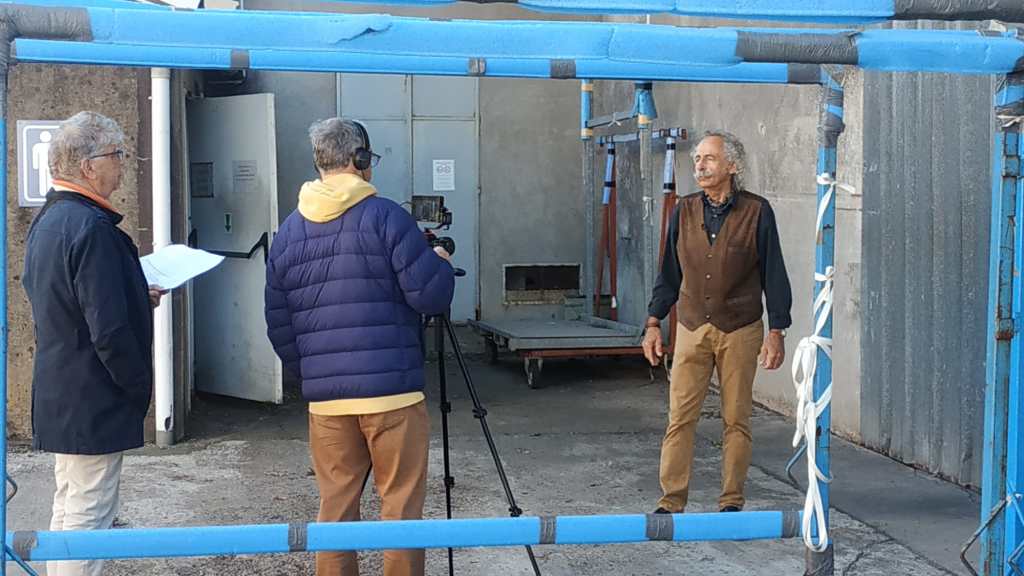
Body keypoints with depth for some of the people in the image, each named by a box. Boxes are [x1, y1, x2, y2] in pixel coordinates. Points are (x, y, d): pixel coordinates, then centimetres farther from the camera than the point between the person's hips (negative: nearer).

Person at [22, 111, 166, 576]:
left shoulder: (47, 220, 10)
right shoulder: (91, 228, -22)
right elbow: (109, 329, -25)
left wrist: (139, 298, 15)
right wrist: (140, 385, -12)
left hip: (57, 395, 10)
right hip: (95, 401, -10)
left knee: (68, 507, 19)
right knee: (90, 512, -2)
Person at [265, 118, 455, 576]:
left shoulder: (288, 231, 9)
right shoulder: (385, 217, -7)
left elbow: (278, 324, 12)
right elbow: (429, 296, -10)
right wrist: (442, 264, 10)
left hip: (324, 398, 5)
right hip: (392, 390, -5)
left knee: (336, 506, 12)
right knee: (401, 506, 4)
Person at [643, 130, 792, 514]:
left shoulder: (757, 212, -4)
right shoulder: (685, 211, 5)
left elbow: (774, 275, -1)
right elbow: (669, 274, 12)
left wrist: (776, 331, -4)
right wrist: (653, 324, 7)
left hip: (740, 330, -2)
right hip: (692, 328, 2)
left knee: (736, 419, 5)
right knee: (680, 417, -2)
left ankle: (732, 500, 16)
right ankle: (672, 501, 4)